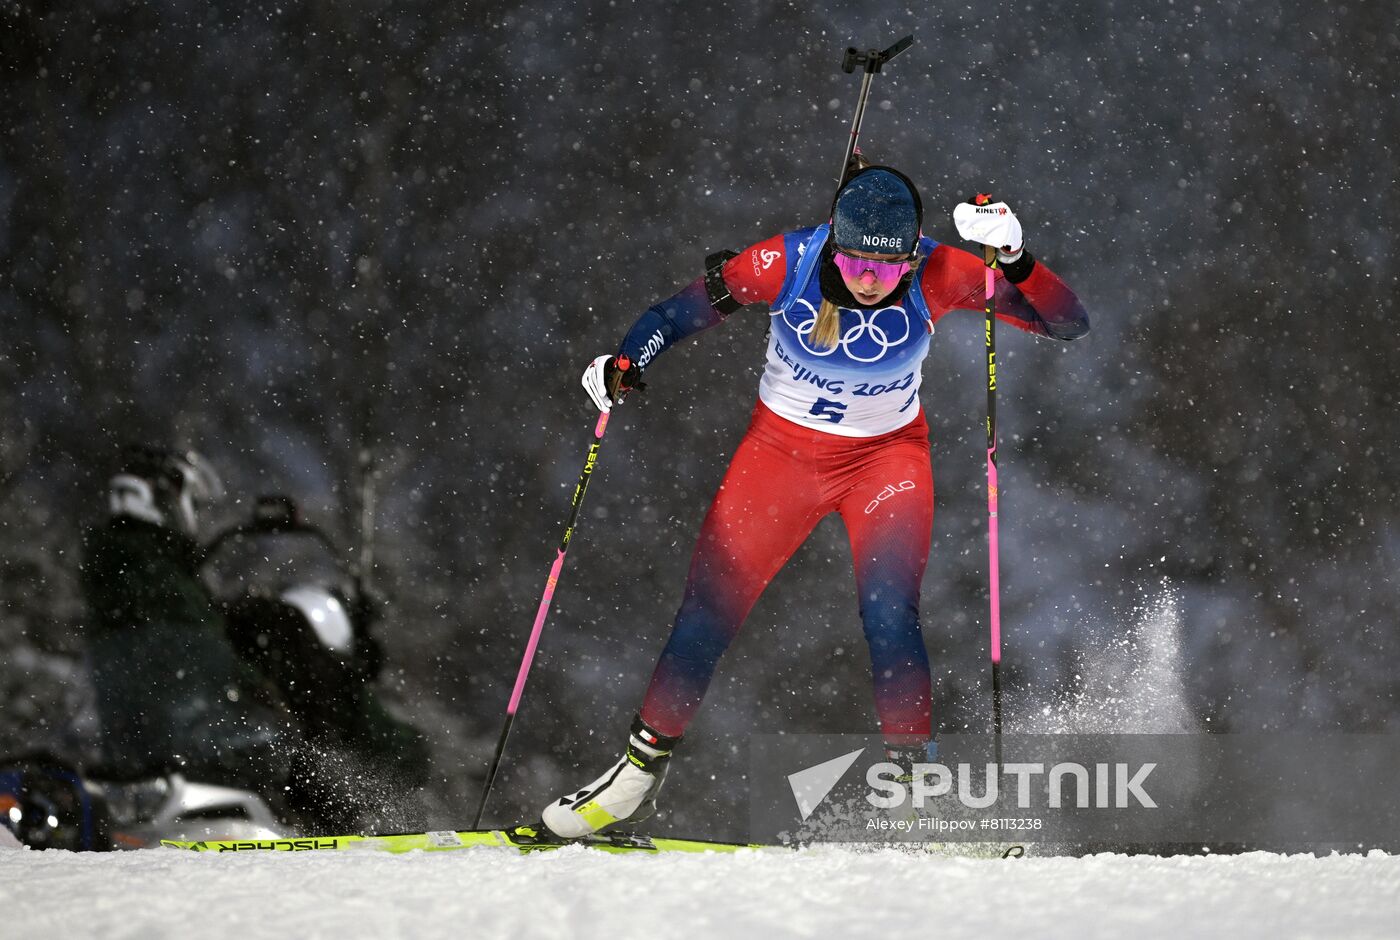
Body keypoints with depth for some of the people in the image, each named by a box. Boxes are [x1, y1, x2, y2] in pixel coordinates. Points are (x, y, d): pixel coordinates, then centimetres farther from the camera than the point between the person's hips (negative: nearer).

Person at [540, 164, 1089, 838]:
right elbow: (691, 305, -9)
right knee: (709, 607, -2)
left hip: (886, 454, -1)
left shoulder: (937, 276, -24)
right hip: (782, 448, 1)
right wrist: (625, 364, -25)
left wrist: (1013, 259, -41)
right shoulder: (788, 263, -24)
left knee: (889, 616, -22)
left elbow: (1069, 324, -24)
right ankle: (641, 770, 15)